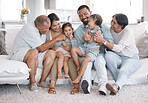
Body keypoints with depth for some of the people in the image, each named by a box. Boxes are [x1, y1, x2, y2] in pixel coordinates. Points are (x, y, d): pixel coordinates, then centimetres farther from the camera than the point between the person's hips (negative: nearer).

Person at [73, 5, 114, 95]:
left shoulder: (102, 26, 10)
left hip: (99, 53, -1)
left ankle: (103, 85, -56)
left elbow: (111, 42, -1)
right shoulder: (77, 32, 16)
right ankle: (86, 82, -59)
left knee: (99, 60, -36)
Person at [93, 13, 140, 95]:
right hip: (118, 58, 5)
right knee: (108, 55, -30)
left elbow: (119, 48, -27)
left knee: (123, 71, -36)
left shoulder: (128, 32, -17)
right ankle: (119, 82, -30)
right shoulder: (111, 29, 0)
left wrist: (103, 41, -32)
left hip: (131, 59, -5)